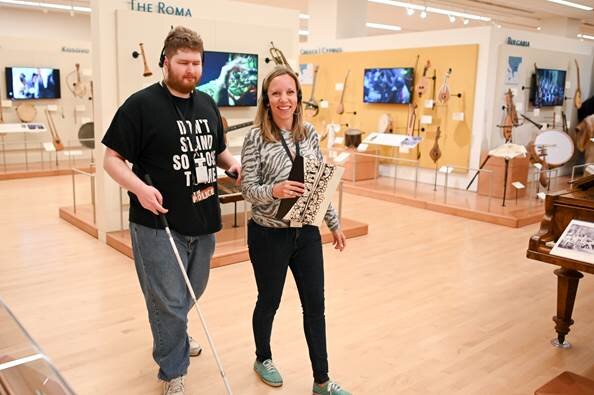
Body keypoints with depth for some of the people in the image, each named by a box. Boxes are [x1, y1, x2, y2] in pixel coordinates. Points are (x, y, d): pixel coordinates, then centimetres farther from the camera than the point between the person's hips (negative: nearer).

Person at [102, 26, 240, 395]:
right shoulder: (141, 104, -11)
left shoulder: (208, 104, 8)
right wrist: (140, 187, -26)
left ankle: (173, 338, 53)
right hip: (158, 224, -6)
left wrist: (233, 163, -1)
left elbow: (218, 151, 21)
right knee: (169, 303, 2)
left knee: (191, 295, 24)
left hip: (203, 221, 7)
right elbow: (113, 159, -9)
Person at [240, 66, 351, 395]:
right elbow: (248, 189, -12)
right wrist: (274, 190, -32)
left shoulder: (310, 133, 2)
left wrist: (334, 223, 12)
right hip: (269, 235, -4)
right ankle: (263, 359, 42)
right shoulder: (256, 137, -12)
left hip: (307, 233, 4)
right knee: (269, 302, 15)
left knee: (315, 306, 9)